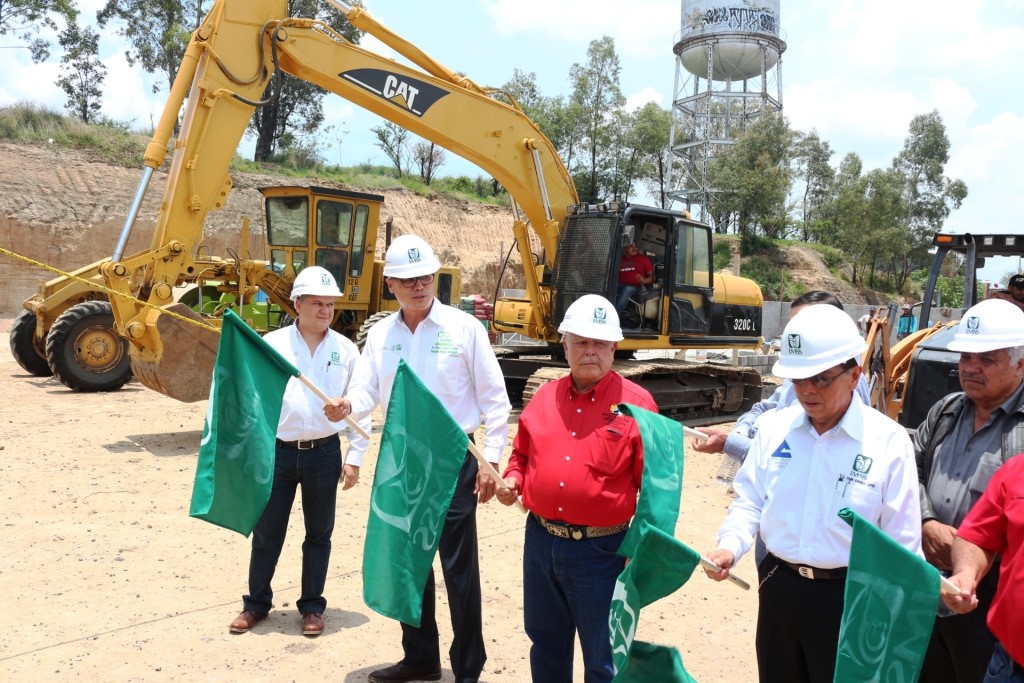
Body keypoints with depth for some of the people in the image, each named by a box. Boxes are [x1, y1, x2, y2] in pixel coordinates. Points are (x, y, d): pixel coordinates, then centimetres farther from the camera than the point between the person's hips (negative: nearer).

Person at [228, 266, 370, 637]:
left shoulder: (345, 350, 1)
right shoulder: (271, 344, -2)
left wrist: (355, 457, 0)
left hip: (324, 453, 1)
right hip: (277, 451, 0)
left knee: (319, 533, 12)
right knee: (266, 532, 11)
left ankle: (312, 606, 27)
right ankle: (257, 602, 30)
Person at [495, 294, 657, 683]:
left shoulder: (635, 402, -9)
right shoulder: (545, 396, 5)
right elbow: (523, 453, 18)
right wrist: (512, 479, -2)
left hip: (600, 549, -4)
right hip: (540, 541, 5)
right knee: (546, 642, 22)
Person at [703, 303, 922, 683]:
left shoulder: (889, 442, -12)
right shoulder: (775, 427, -2)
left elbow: (901, 545, -8)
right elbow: (750, 500, 5)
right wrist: (730, 547, -12)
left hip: (848, 596, -3)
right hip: (776, 587, 4)